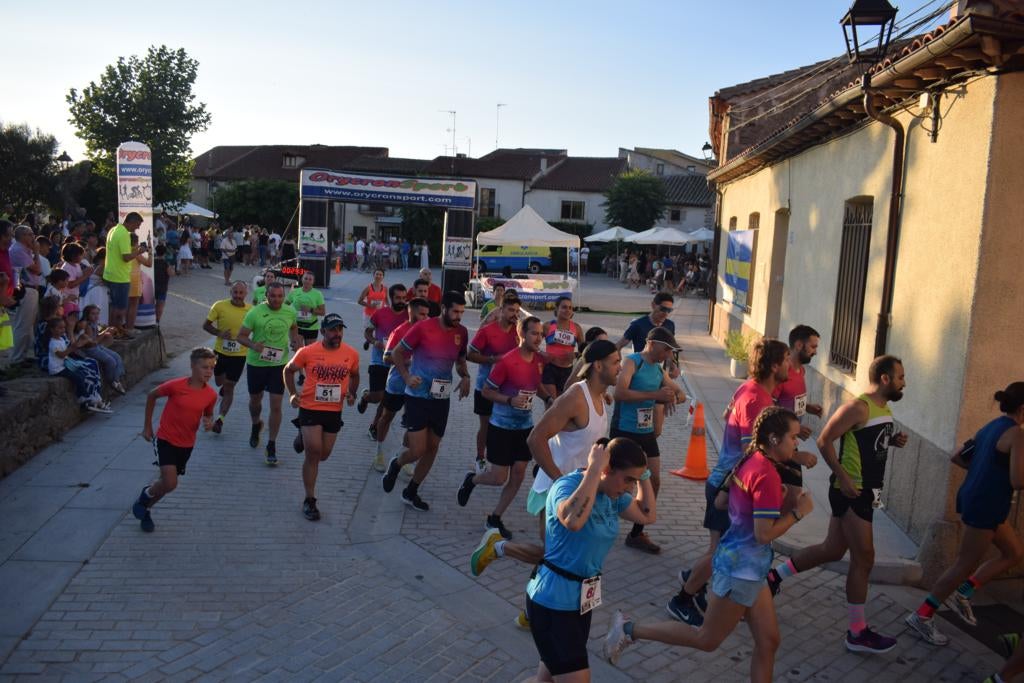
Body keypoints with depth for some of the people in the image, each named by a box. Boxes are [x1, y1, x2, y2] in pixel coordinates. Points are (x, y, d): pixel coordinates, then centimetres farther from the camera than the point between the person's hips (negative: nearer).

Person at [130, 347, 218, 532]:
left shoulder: (211, 395, -9)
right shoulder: (176, 386, -20)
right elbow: (152, 396, -2)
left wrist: (209, 422, -13)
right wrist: (147, 426, 2)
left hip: (186, 444, 4)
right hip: (166, 440, -4)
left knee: (168, 483, 14)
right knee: (170, 484, -14)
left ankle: (146, 509, 40)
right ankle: (146, 495, 18)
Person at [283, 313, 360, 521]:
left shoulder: (351, 354, -3)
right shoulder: (307, 352, -9)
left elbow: (354, 375, 16)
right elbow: (288, 370, 7)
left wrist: (352, 394, 0)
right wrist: (292, 394, -3)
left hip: (334, 412, 3)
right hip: (310, 409, -3)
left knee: (323, 455, 14)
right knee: (313, 453, -6)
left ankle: (304, 439, 48)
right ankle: (310, 500, 8)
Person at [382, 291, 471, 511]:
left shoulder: (461, 332, -1)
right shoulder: (423, 327, -15)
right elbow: (396, 353, -4)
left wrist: (465, 377, -3)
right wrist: (407, 377, -18)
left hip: (442, 399, 5)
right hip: (418, 397, -5)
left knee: (432, 449, 11)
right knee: (418, 450, -9)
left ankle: (411, 492, 29)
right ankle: (395, 465, 27)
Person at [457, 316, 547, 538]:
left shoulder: (539, 360, 1)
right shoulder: (507, 361, -19)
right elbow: (486, 391, -12)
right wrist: (510, 400, -26)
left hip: (525, 427, 6)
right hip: (502, 427, -6)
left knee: (518, 476, 5)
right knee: (499, 477, -2)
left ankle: (495, 519, 21)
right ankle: (471, 480, 31)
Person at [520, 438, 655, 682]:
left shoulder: (613, 494, 3)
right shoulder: (567, 486, -23)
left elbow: (648, 515, 14)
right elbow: (573, 520, -45)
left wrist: (643, 474, 2)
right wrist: (594, 469, -38)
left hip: (581, 597, 9)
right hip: (553, 600, -9)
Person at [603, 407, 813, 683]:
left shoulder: (749, 462, 5)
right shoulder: (767, 475, -23)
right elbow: (764, 534, -24)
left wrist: (785, 503, 9)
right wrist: (798, 512, -11)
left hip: (748, 568, 10)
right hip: (741, 569, -10)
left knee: (768, 641, 14)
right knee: (707, 640, 5)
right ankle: (630, 629, 11)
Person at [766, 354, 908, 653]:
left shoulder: (884, 409, 12)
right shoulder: (858, 407, -17)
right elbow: (825, 441, -19)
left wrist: (892, 440, 5)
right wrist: (843, 478, -24)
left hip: (865, 491, 9)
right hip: (851, 491, -9)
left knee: (832, 550, 15)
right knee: (863, 559, -2)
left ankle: (774, 575, 27)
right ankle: (858, 633, 9)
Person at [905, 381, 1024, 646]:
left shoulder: (990, 428, 12)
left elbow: (958, 457, 17)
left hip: (974, 499, 10)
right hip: (985, 506, -10)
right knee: (966, 565, 1)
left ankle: (961, 593, 20)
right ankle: (922, 616, 8)